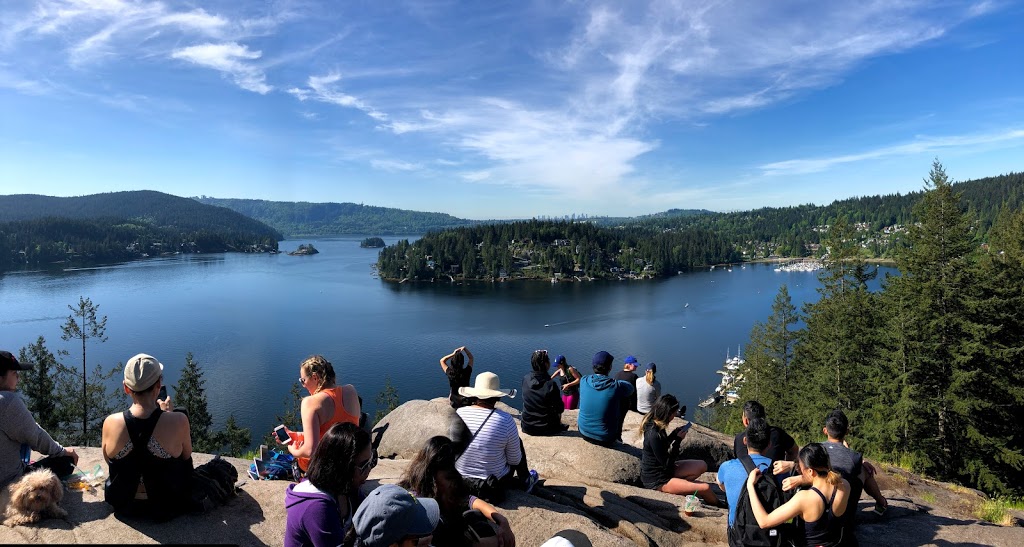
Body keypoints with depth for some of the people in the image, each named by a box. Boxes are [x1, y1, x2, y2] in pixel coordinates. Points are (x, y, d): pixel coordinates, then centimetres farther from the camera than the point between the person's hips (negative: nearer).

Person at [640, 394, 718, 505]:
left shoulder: (654, 425, 0)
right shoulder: (654, 434, -28)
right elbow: (667, 463, -21)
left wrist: (675, 434, 1)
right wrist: (678, 440, -17)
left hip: (662, 470, 10)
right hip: (656, 481, -10)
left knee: (702, 466, 5)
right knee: (705, 488, -12)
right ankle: (716, 506, 17)